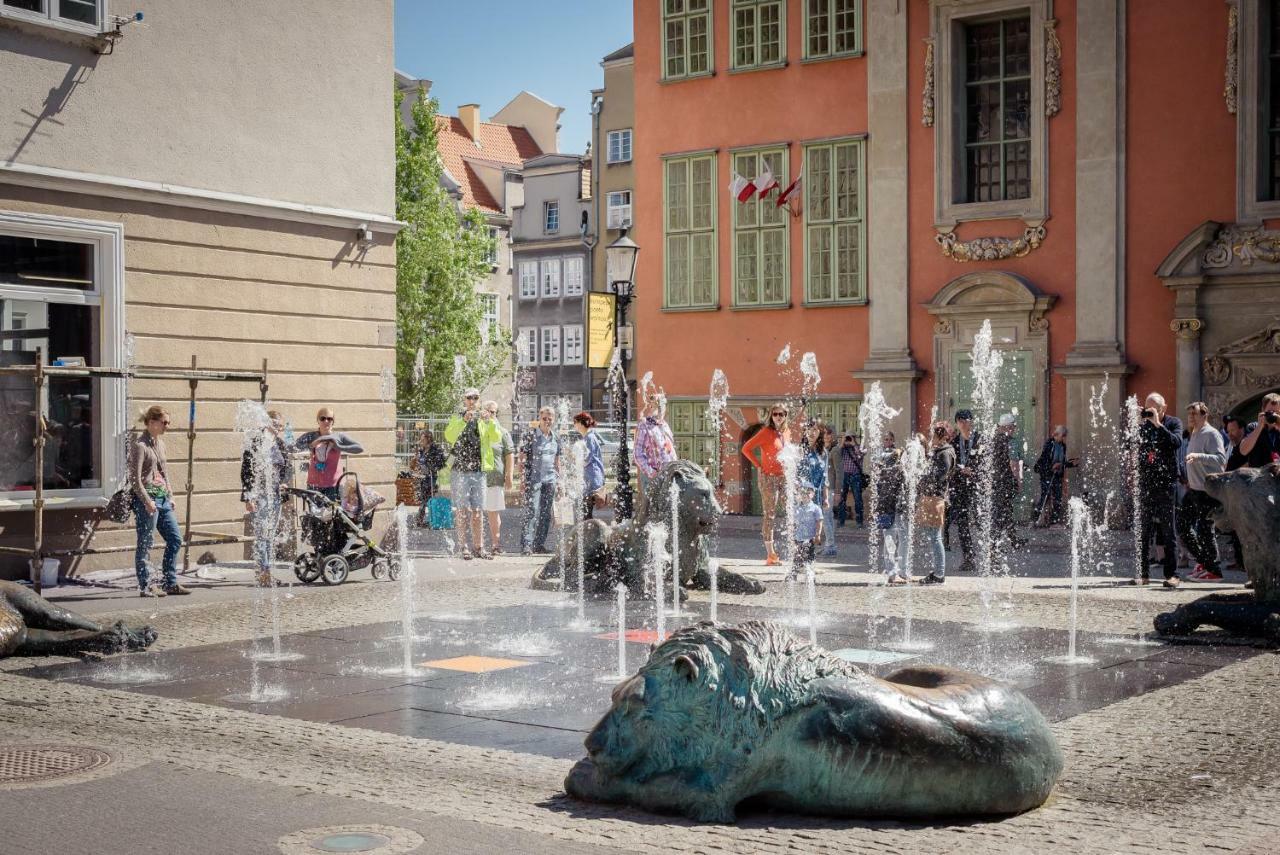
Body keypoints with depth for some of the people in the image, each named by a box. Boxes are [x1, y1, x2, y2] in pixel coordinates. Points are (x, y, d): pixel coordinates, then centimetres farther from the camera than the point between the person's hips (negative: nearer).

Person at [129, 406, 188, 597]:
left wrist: (170, 496, 16)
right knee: (145, 544, -2)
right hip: (147, 498, -9)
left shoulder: (160, 443, 15)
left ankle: (170, 583, 15)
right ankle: (145, 587, 4)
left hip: (163, 498, 9)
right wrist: (147, 501, -21)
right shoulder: (139, 445, -11)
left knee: (175, 539, 8)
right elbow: (135, 479, -16)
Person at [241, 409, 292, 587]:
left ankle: (264, 572, 15)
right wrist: (249, 497, -14)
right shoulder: (254, 443, -7)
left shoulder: (280, 444, 11)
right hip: (260, 495, -6)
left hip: (276, 495, 6)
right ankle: (265, 572, -12)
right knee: (261, 534, -10)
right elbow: (246, 471, -9)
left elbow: (288, 467, 18)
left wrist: (285, 483, -3)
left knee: (271, 534, 8)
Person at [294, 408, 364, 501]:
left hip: (333, 485, -2)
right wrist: (311, 445, -17)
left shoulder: (339, 437, 1)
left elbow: (360, 448, -9)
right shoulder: (311, 436, 5)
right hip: (314, 485, 2)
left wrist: (339, 447, -15)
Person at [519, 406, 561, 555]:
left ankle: (540, 544, 15)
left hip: (550, 480, 5)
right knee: (532, 512, -13)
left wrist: (559, 480, 15)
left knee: (546, 514, 7)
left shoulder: (556, 438, 11)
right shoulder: (530, 435, -4)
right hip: (533, 479, -5)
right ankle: (526, 545, -12)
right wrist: (522, 480, -12)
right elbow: (522, 459, -5)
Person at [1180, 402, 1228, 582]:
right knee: (1183, 526, 10)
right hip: (1193, 489, 10)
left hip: (1208, 491, -10)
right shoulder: (1194, 435, 17)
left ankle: (1214, 571, 4)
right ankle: (1203, 561, 22)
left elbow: (1221, 459, -23)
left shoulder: (1211, 434, -11)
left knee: (1205, 529, -5)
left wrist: (1198, 456, -33)